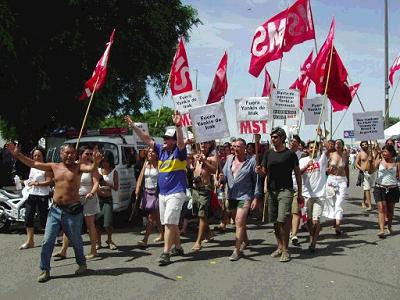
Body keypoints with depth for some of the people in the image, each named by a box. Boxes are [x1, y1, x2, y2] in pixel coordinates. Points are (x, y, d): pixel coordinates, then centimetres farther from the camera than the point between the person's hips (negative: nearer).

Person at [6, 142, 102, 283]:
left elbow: (91, 168, -26)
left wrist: (96, 162, -49)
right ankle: (45, 270, 13)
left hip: (72, 210, -3)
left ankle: (82, 263, 33)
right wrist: (17, 154, 5)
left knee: (76, 241, 11)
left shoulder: (78, 167, -6)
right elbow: (33, 163, 11)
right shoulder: (54, 167, 6)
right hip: (55, 210, 4)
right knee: (47, 241, 2)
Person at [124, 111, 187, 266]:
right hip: (162, 194, 7)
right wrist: (133, 126, 6)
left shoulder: (179, 151, -7)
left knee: (169, 223, -12)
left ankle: (166, 253, -11)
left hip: (176, 193, -7)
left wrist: (178, 126, -44)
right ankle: (178, 248, 28)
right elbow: (146, 138, 11)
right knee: (171, 223, 15)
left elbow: (181, 141, -28)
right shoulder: (161, 150, 10)